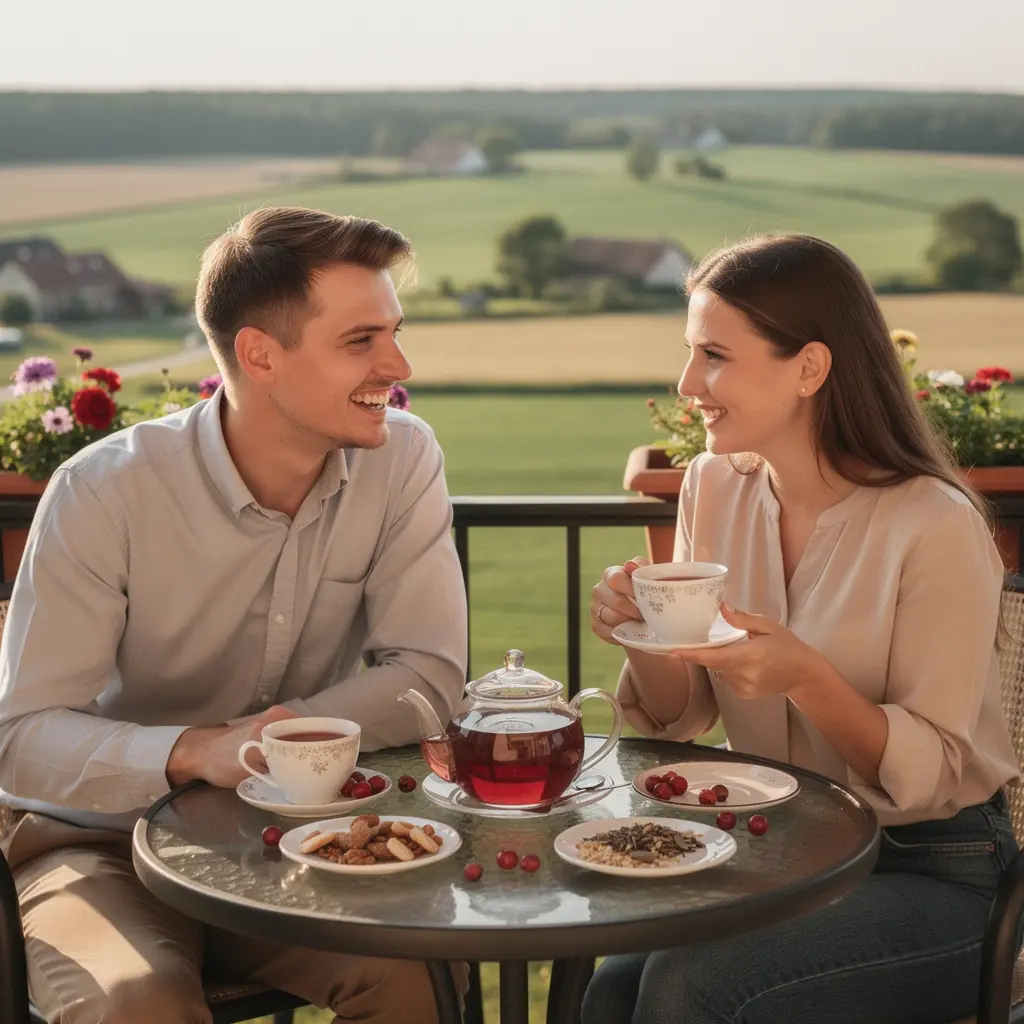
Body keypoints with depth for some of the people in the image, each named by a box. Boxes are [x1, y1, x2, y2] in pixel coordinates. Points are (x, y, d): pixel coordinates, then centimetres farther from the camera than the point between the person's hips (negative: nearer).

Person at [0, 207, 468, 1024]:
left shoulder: (403, 459, -8)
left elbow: (429, 679, -10)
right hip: (106, 846, -2)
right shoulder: (105, 491, -17)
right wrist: (196, 752, -35)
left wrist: (263, 739, -25)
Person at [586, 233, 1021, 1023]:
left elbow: (930, 772, -16)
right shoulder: (714, 488, 0)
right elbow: (679, 720, 5)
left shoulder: (936, 525, -19)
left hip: (937, 876, -5)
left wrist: (806, 678, -33)